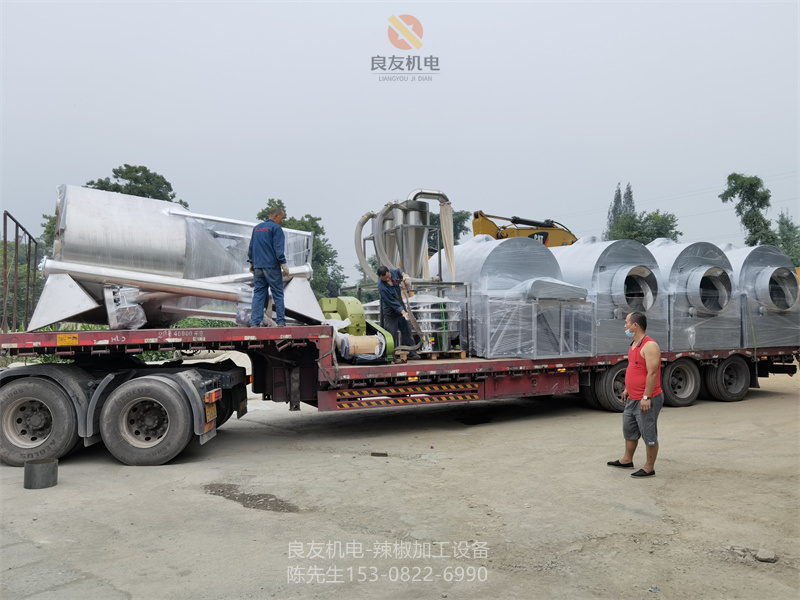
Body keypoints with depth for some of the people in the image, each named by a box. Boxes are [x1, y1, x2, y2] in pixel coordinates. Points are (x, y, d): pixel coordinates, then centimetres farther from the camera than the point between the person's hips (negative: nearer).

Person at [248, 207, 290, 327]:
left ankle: (254, 322, 0)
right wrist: (283, 264, -12)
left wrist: (251, 262, 28)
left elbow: (251, 247, 22)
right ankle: (281, 322, -1)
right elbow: (278, 249, -12)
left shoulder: (256, 228, 17)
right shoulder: (275, 228, -4)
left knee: (258, 294, 5)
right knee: (278, 294, 0)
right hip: (272, 266, -6)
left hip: (258, 266, 6)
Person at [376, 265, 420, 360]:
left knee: (406, 330, 7)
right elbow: (392, 301, -25)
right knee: (392, 334, -4)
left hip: (401, 308, 6)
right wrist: (403, 312, -29)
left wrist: (404, 276, 4)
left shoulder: (393, 272, -6)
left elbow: (399, 271, 23)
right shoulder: (382, 287, -25)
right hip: (390, 313, -6)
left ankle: (412, 353, 13)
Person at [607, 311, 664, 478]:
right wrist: (627, 389, 22)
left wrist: (646, 397, -25)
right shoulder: (634, 344, 11)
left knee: (649, 435, 3)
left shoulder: (649, 346, -20)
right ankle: (627, 460, 37)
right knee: (629, 430, 21)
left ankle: (649, 468, 14)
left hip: (647, 400, -10)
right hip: (633, 399, 10)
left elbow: (652, 373, -24)